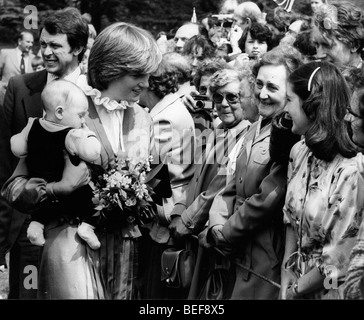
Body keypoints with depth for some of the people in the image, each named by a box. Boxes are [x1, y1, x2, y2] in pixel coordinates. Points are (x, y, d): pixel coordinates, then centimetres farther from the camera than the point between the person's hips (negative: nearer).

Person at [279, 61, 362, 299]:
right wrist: (286, 281, -3)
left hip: (325, 291, -6)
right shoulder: (299, 152, -4)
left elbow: (336, 265, -21)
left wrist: (295, 290, -8)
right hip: (294, 282, 6)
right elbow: (290, 220, 5)